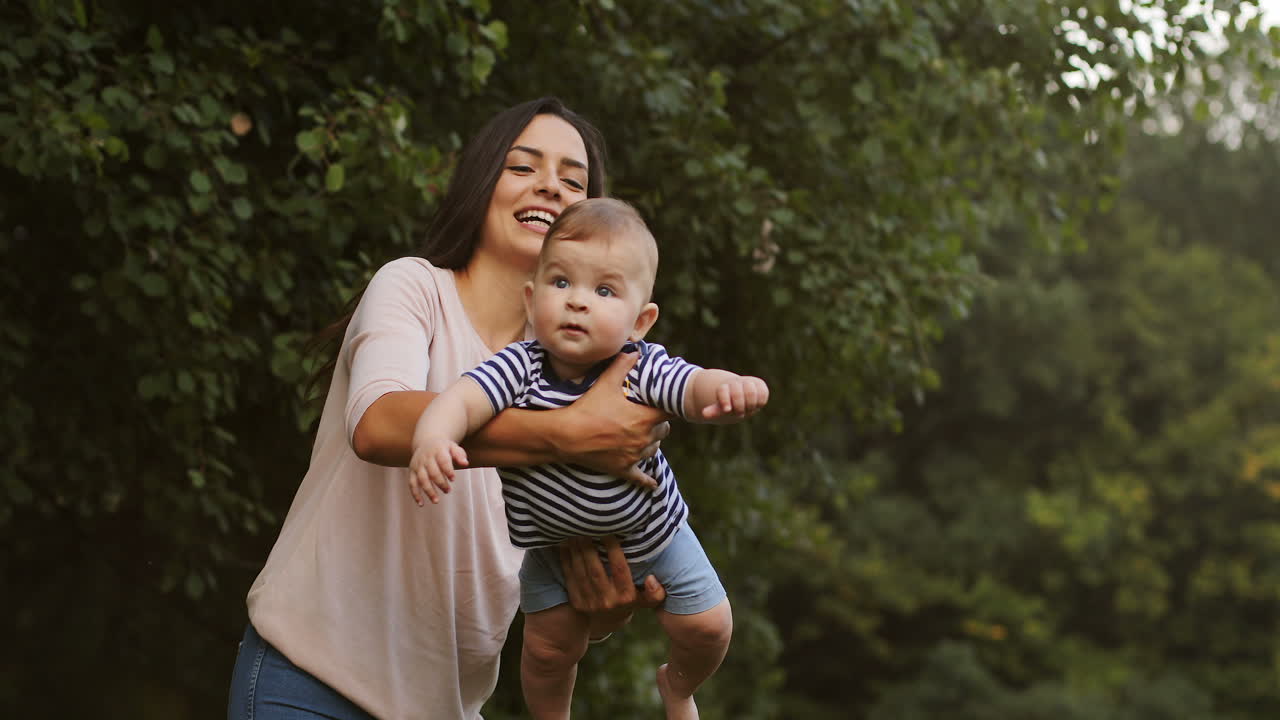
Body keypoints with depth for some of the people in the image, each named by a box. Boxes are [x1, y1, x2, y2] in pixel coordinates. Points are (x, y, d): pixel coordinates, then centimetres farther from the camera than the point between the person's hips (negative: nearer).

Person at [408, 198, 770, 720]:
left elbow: (697, 388, -44)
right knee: (549, 648, 4)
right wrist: (431, 441, -63)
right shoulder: (519, 369, -28)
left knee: (707, 626, 4)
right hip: (555, 544, 0)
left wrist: (730, 388, -68)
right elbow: (459, 401, -40)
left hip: (651, 534, 0)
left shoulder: (643, 370, -29)